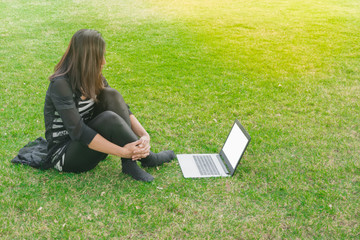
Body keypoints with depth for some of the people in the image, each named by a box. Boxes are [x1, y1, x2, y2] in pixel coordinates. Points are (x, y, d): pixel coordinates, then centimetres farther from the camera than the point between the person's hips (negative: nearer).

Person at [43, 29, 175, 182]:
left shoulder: (94, 79, 1)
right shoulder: (61, 85, -22)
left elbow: (122, 108, 0)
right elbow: (78, 132, -29)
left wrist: (144, 134, -18)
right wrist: (123, 151, -31)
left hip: (86, 143, 7)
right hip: (63, 154, -7)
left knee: (111, 96, -16)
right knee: (109, 119, -33)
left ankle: (130, 163, -21)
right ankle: (146, 158, -13)